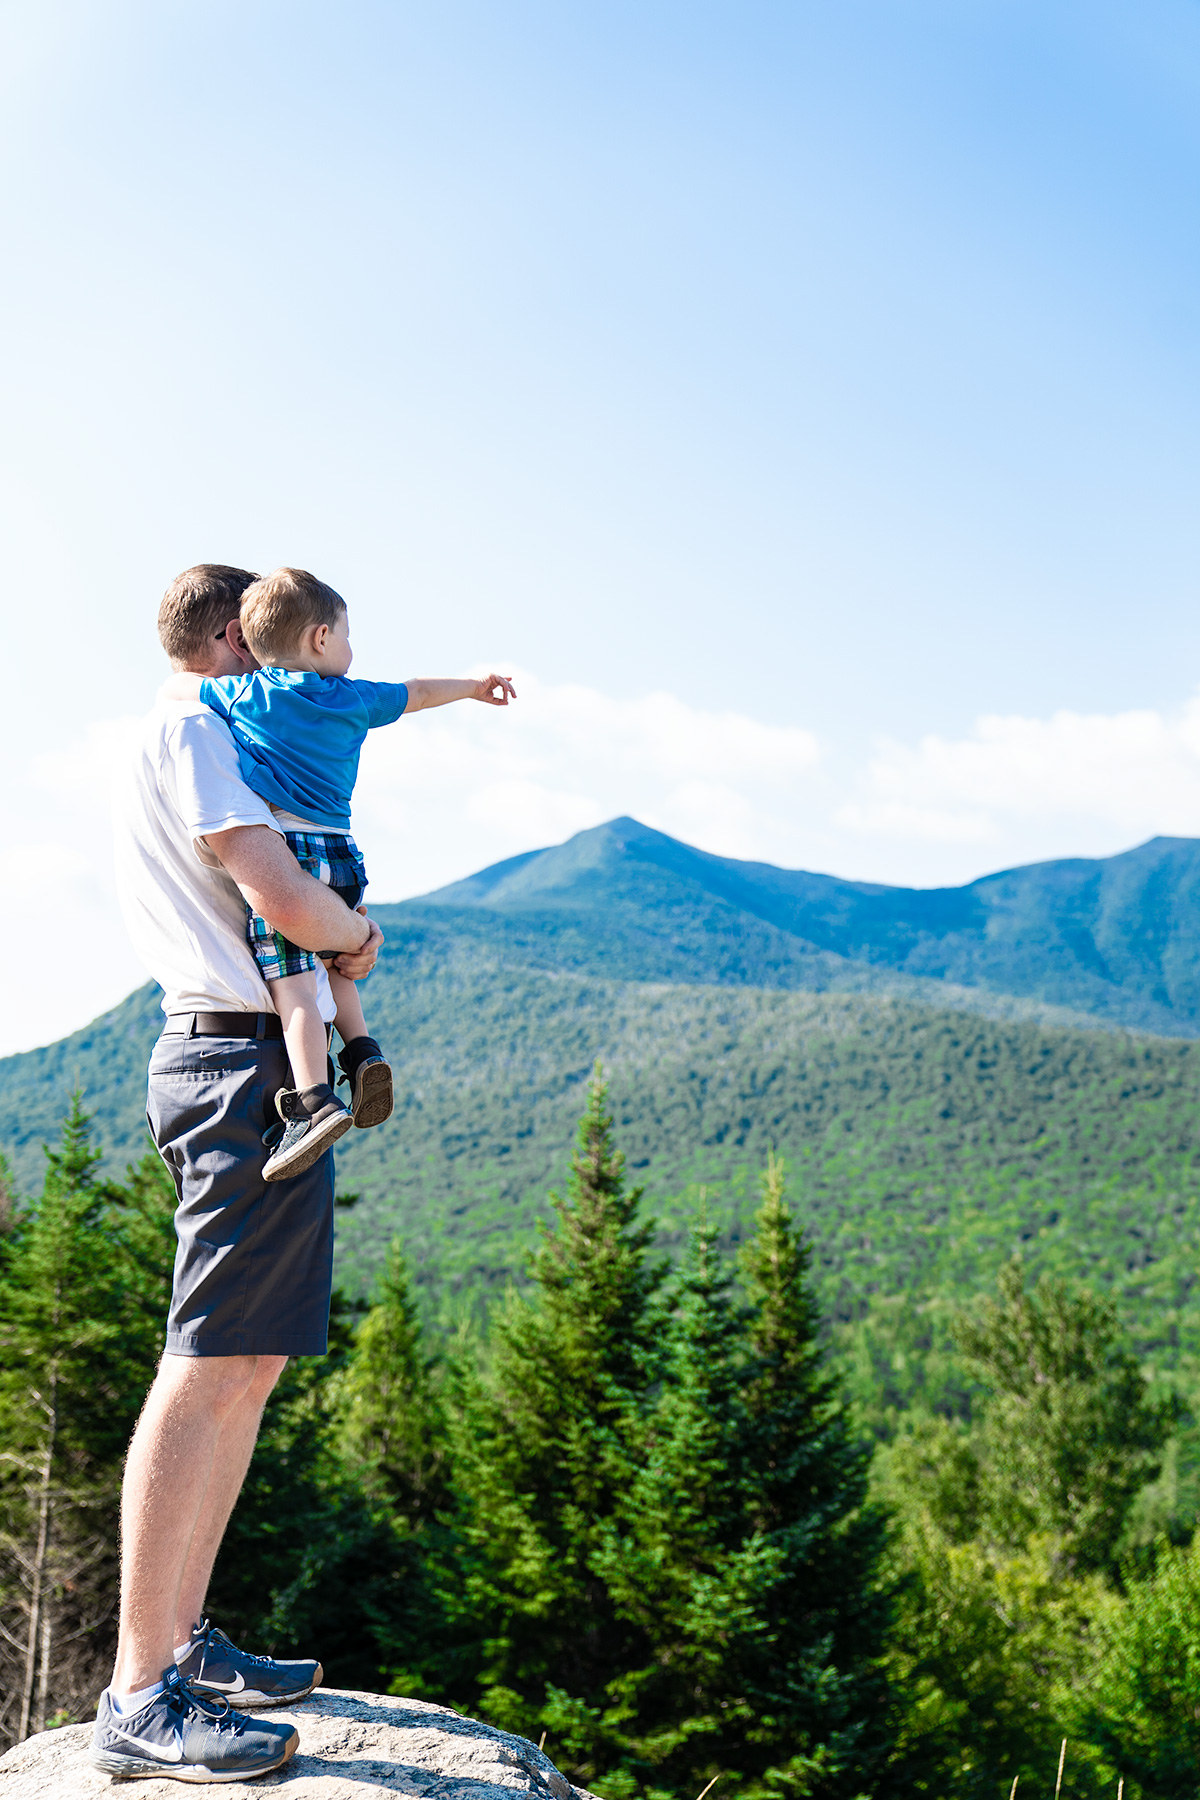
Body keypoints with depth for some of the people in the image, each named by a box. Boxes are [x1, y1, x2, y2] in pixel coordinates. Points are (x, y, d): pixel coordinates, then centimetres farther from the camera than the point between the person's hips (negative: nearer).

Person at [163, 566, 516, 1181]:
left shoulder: (248, 694, 4)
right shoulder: (356, 699, 12)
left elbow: (174, 686, 17)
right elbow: (416, 693, 30)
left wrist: (204, 684, 40)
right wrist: (473, 686, 49)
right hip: (340, 855, 5)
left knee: (291, 981, -11)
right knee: (330, 962, 27)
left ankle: (313, 1101, -21)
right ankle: (362, 1051, 15)